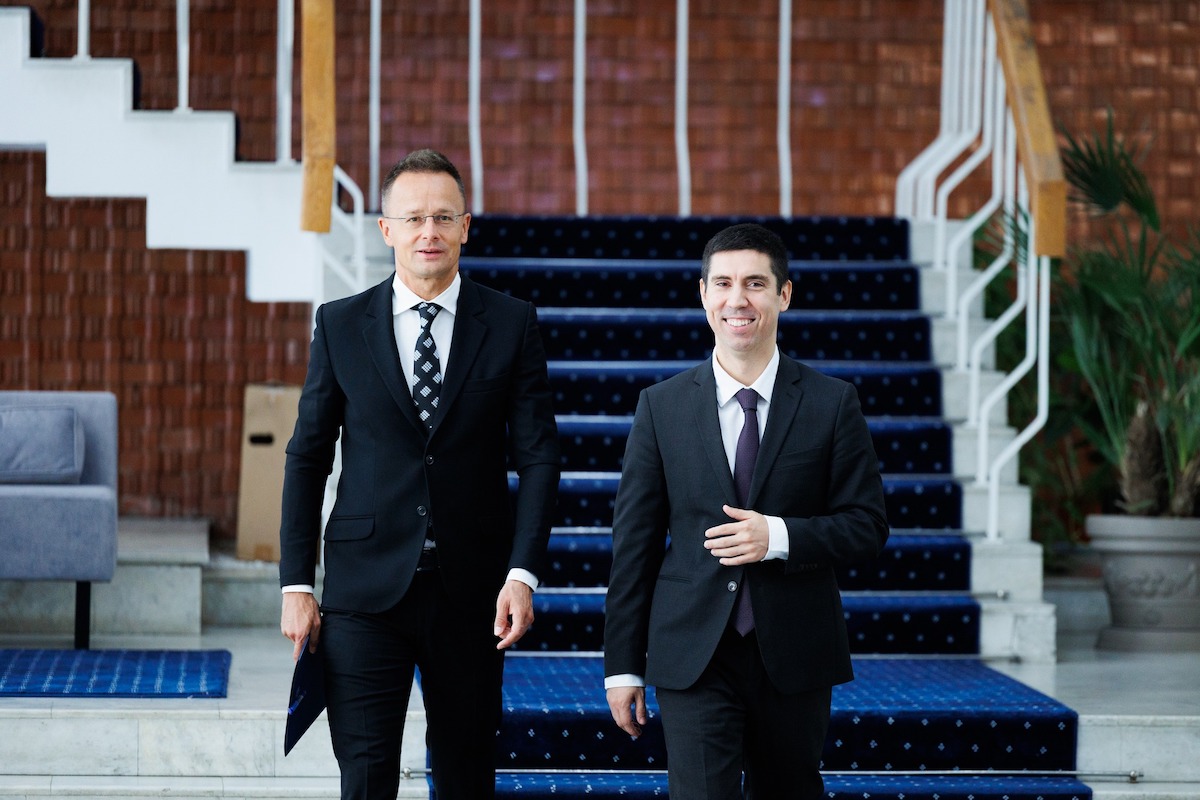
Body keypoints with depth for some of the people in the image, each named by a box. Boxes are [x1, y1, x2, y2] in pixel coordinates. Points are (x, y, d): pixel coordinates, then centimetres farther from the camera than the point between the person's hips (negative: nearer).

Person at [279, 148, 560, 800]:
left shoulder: (511, 325, 3)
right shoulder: (341, 325, 4)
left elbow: (537, 456, 1)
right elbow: (308, 457, 6)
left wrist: (522, 574, -10)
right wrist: (296, 584, 0)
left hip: (472, 592, 1)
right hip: (365, 589, 0)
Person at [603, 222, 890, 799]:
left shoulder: (832, 403, 1)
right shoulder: (661, 406, 3)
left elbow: (867, 526, 1)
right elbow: (634, 541, 4)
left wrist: (778, 536, -17)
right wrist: (623, 665, 2)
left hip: (794, 654, 1)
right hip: (692, 658, -1)